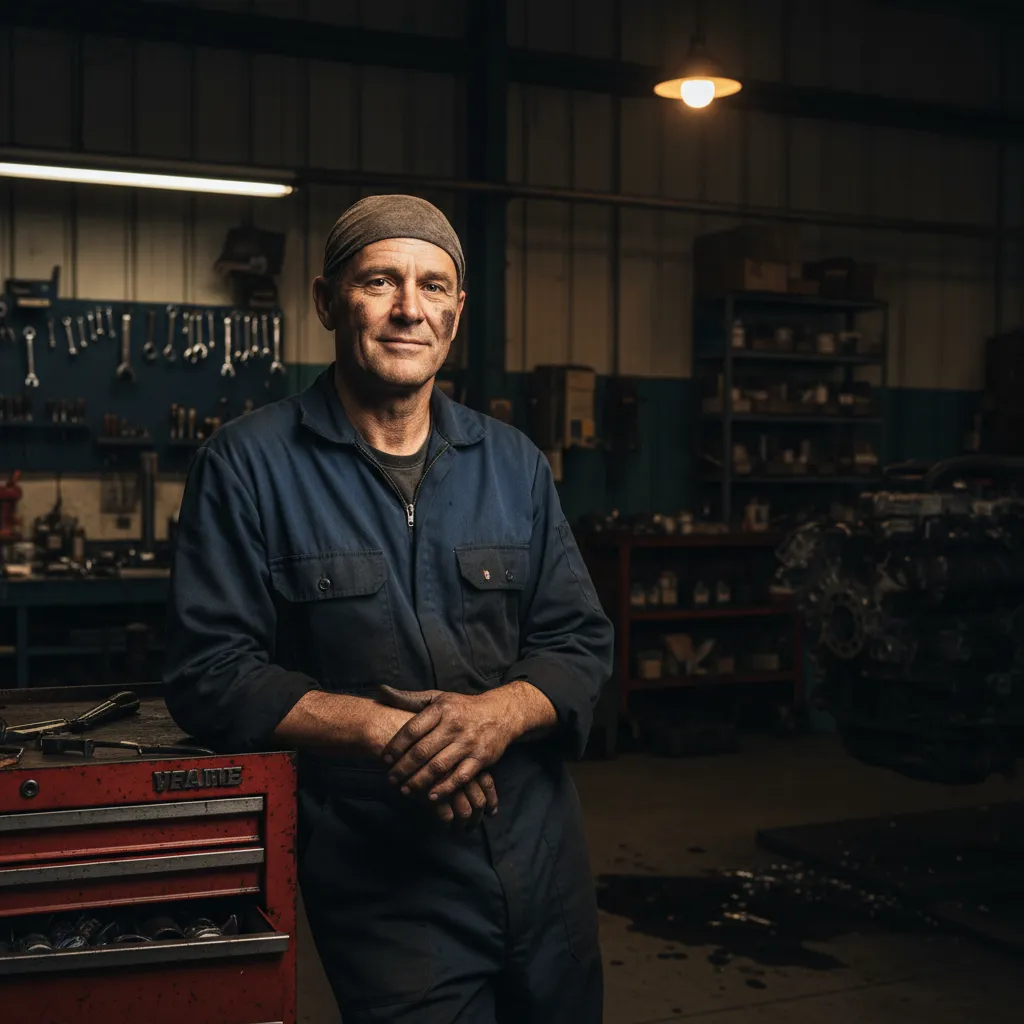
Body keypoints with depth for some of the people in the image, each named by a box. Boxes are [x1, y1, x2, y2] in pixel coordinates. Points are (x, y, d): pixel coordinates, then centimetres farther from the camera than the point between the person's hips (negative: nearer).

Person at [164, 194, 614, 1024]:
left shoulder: (514, 465, 5)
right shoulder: (249, 465, -6)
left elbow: (582, 643, 5)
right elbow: (209, 674, -10)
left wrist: (499, 714, -16)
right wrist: (384, 726, -21)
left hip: (545, 858, 5)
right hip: (380, 883, -4)